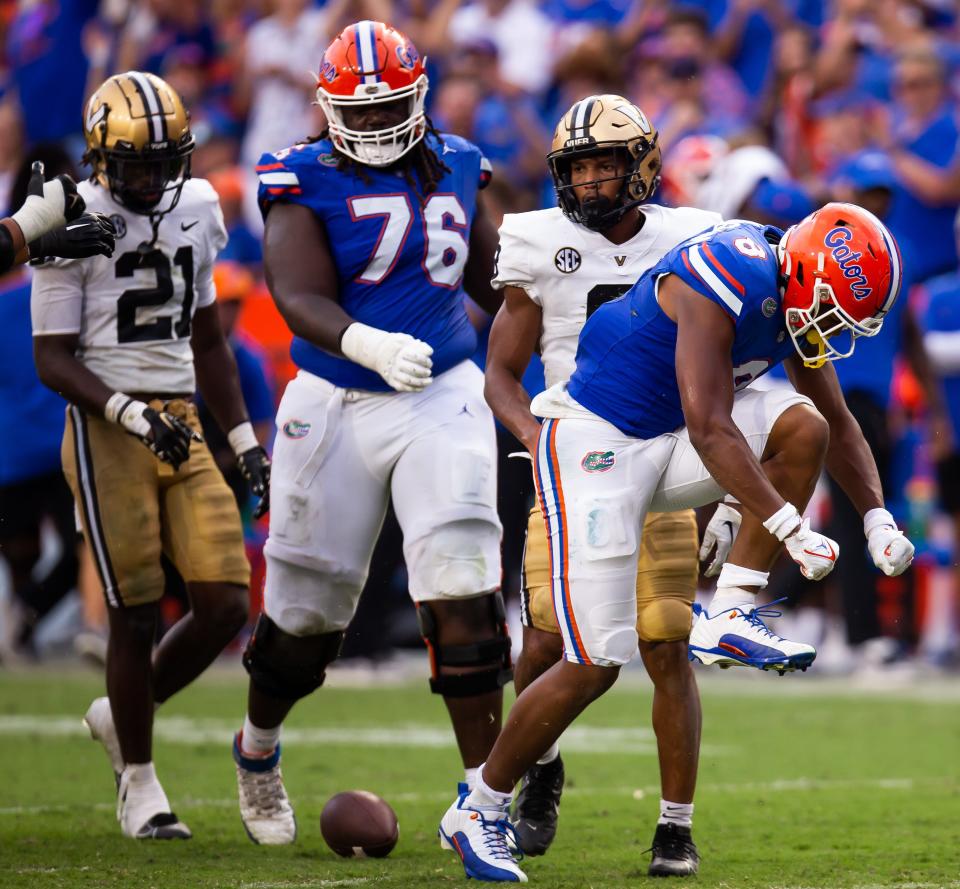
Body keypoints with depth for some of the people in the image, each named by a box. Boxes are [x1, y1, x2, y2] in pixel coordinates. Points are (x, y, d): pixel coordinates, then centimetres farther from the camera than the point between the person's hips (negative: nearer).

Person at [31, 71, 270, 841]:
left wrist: (245, 440, 16)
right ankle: (138, 780, 14)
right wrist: (132, 413, -21)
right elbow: (52, 359, -8)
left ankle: (123, 714, 23)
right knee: (137, 614, -3)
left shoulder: (196, 208, 11)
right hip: (106, 429, -6)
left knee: (226, 604, -2)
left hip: (182, 425, 6)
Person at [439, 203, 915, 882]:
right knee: (594, 665, -9)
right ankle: (479, 810, 7)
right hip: (597, 444, -8)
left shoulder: (793, 294, 1)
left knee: (803, 427, -14)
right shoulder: (721, 282, -26)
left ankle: (731, 617, -10)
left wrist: (877, 517, 1)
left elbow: (837, 420, 13)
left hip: (667, 444, 8)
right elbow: (710, 431, -32)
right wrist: (790, 528, -33)